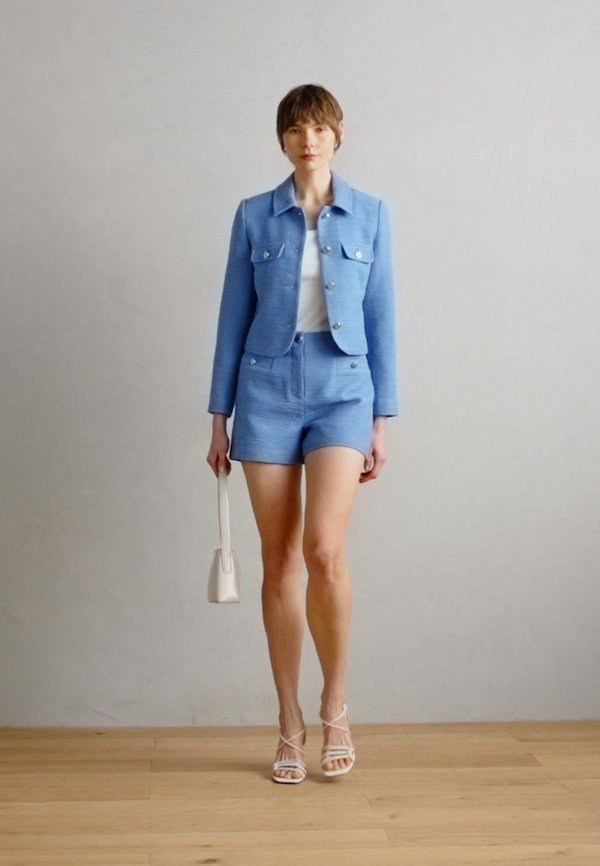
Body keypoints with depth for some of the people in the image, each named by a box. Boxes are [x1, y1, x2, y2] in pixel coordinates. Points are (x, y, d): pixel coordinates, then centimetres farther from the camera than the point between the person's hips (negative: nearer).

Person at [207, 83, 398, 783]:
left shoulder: (369, 214, 6)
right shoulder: (254, 216, 6)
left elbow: (381, 318, 5)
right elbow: (234, 316, 7)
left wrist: (382, 418, 1)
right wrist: (219, 416, 5)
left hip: (342, 390, -1)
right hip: (268, 390, 1)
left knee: (324, 549, -17)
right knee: (280, 561, 3)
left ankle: (335, 704, 6)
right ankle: (291, 724, 16)